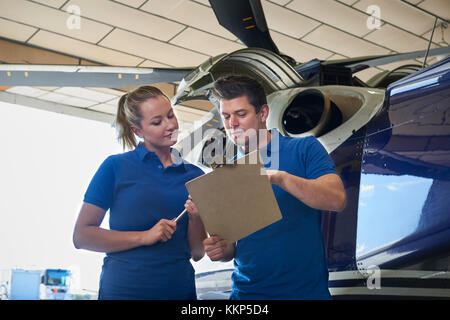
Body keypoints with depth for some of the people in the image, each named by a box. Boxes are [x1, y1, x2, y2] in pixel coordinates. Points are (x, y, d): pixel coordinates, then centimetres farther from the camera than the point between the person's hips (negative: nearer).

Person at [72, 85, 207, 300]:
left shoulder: (194, 175, 6)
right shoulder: (116, 167, -4)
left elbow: (197, 253, 9)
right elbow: (81, 236, -8)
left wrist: (195, 217, -10)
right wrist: (144, 237, -14)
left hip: (180, 289, 3)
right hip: (123, 289, -3)